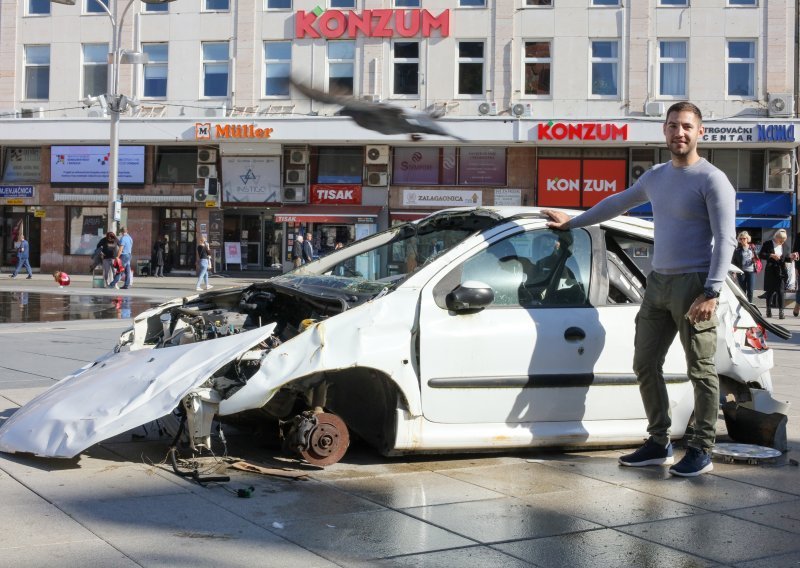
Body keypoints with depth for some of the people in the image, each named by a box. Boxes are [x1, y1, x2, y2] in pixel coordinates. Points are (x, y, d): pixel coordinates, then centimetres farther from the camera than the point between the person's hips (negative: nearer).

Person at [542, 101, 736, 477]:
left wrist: (711, 292, -21)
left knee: (701, 371, -2)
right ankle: (659, 443, 17)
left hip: (693, 284, -7)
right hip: (658, 282, 8)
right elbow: (618, 203, 30)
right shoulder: (656, 176, 15)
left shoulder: (712, 180, -7)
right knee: (645, 365, 8)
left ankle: (702, 450, 6)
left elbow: (725, 239, -13)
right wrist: (573, 222, 33)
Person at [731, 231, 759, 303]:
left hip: (751, 271, 1)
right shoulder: (737, 249, 3)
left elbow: (757, 258, 19)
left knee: (750, 290, -5)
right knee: (743, 291, 4)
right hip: (741, 272, -1)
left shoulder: (752, 248, 8)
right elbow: (733, 261, 2)